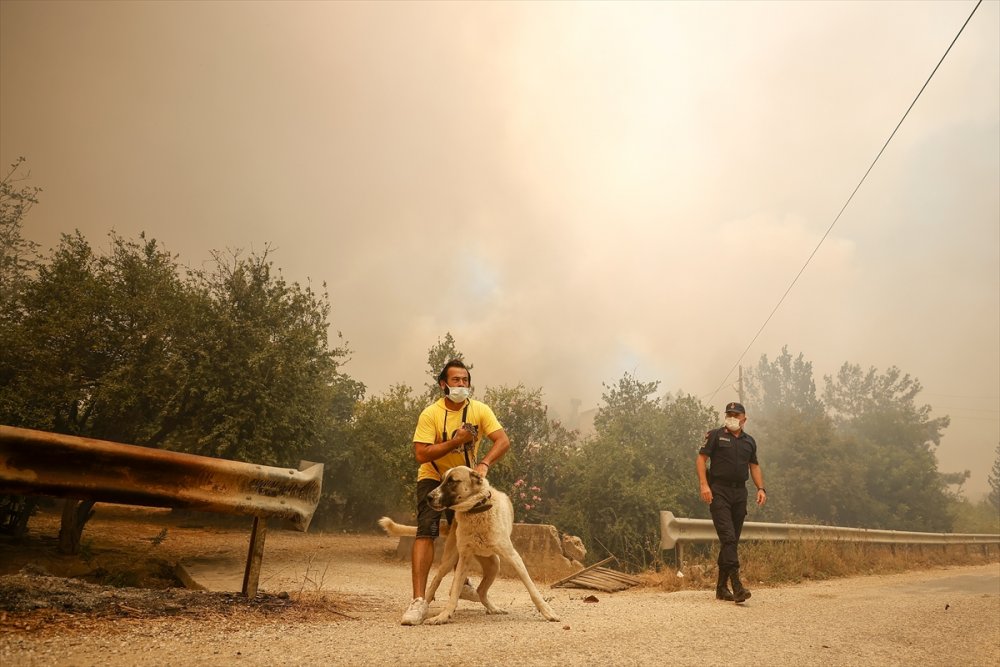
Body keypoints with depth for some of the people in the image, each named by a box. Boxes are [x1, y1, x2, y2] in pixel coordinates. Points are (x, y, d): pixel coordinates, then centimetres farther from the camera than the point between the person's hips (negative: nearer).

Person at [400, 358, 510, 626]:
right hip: (433, 479, -3)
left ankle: (461, 582, 43)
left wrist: (484, 464, -36)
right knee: (426, 531, -20)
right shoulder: (430, 414, -20)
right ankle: (419, 601, -19)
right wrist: (455, 441, -34)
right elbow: (421, 454, -27)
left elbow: (503, 441, -21)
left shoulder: (479, 410, -14)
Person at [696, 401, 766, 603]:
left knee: (733, 540, 8)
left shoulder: (749, 441, 16)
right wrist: (704, 484, -14)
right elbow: (701, 458, -3)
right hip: (719, 490, -5)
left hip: (740, 492, 6)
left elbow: (754, 466, 21)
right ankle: (736, 583, -19)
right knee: (728, 537, -15)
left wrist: (761, 488, 7)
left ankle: (722, 587, 16)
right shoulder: (715, 435, 1)